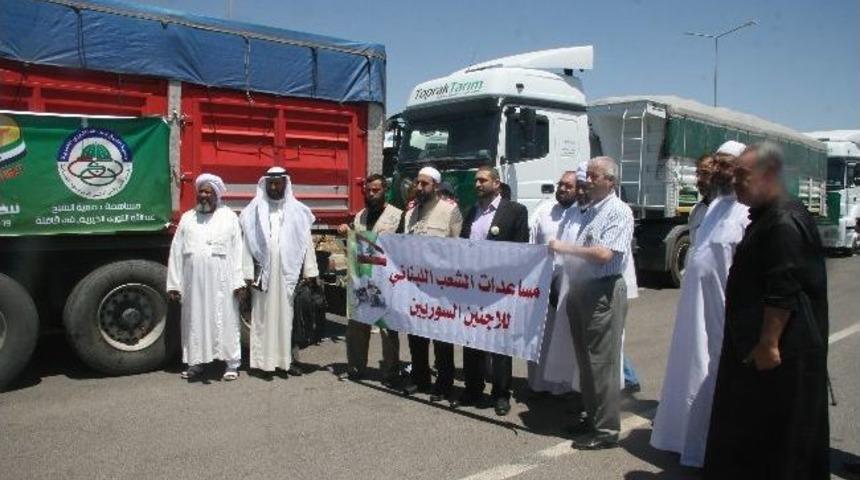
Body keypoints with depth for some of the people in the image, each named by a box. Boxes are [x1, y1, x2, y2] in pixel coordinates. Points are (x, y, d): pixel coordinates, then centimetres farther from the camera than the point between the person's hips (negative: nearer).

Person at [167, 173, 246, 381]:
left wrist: (238, 282, -9)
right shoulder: (187, 218, 13)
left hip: (222, 282, -3)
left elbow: (237, 251, -2)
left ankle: (232, 363, 7)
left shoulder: (229, 217, 6)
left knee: (226, 320, 0)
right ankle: (195, 362, 20)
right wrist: (173, 284, 3)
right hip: (194, 281, 3)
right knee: (194, 320, 8)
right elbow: (176, 252, 9)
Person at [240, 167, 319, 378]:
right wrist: (248, 274, -5)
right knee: (264, 318, 2)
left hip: (290, 274, 1)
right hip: (264, 274, 0)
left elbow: (306, 242, 4)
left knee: (290, 317, 4)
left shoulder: (298, 211, 7)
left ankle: (290, 360, 12)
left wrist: (309, 272, -1)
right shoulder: (254, 212, 6)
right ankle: (266, 361, 7)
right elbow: (247, 244, 2)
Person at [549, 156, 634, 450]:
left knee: (602, 362, -3)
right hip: (581, 289, 9)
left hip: (603, 292, -9)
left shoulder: (619, 212, -10)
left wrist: (564, 247, -14)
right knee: (585, 359, 16)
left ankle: (606, 430, 7)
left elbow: (604, 254, -20)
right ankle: (592, 417, 29)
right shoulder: (590, 211, 17)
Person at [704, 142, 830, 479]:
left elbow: (783, 293, -25)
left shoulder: (785, 222, -20)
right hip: (755, 343, 10)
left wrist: (769, 344, -23)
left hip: (781, 350, -10)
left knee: (779, 429, 3)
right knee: (749, 423, 19)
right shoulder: (767, 216, 13)